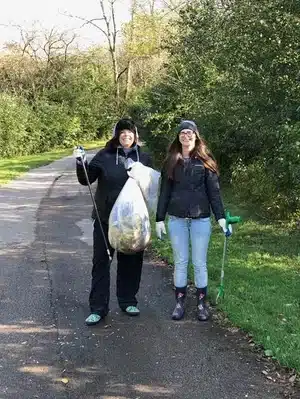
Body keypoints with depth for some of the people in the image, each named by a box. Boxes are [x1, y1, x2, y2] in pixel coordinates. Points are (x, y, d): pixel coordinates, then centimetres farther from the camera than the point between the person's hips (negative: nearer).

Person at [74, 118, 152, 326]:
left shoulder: (144, 158, 5)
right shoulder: (105, 156, -2)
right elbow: (86, 179, -3)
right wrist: (81, 163, -20)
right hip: (106, 218, -2)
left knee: (131, 261, 11)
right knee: (101, 261, 1)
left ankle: (128, 301, 28)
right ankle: (98, 308, 8)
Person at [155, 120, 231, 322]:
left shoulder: (205, 161, -1)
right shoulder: (171, 162, 5)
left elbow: (214, 191, -2)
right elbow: (164, 192, 6)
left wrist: (221, 217, -10)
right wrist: (160, 219, 4)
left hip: (201, 219, -2)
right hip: (177, 219, 2)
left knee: (200, 263, 5)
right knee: (180, 262, 9)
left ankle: (202, 303, 18)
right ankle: (180, 302, 19)